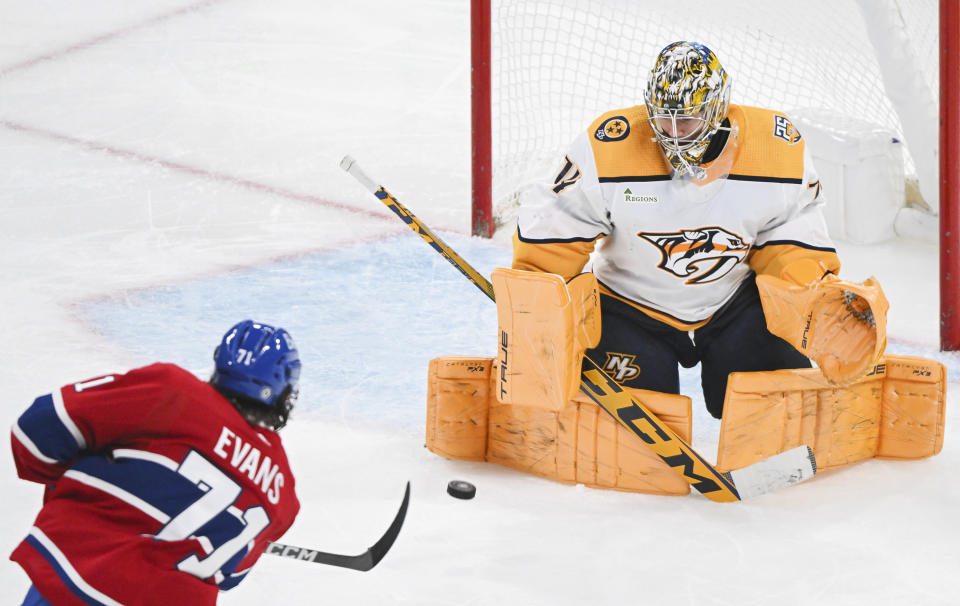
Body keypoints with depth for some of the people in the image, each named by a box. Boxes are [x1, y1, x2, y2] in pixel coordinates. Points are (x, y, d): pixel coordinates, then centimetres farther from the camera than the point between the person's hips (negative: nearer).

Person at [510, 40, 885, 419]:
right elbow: (552, 233, -14)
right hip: (630, 305, -1)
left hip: (734, 299, 1)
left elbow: (790, 245, -8)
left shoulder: (777, 150, -18)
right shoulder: (609, 150, -24)